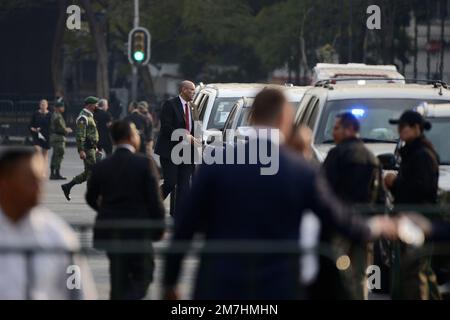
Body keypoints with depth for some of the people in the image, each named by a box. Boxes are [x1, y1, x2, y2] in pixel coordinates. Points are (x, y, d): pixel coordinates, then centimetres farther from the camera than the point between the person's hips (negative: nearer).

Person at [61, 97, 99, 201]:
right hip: (87, 149, -10)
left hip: (91, 148, 10)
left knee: (88, 173, 11)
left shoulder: (89, 116, 19)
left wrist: (95, 147, 25)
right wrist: (81, 150, -25)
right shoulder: (83, 117, -13)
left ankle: (67, 187, 16)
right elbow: (80, 135, -20)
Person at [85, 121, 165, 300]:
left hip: (110, 232, 4)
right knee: (143, 274, 6)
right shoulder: (144, 164, -11)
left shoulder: (101, 167, 1)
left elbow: (91, 198, 12)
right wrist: (159, 227, 2)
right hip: (137, 231, -4)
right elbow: (154, 200, -11)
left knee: (119, 278, 16)